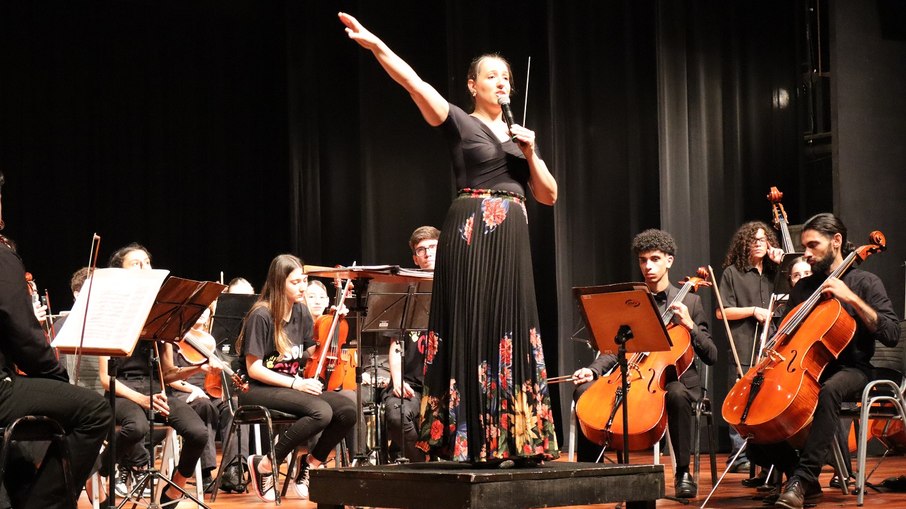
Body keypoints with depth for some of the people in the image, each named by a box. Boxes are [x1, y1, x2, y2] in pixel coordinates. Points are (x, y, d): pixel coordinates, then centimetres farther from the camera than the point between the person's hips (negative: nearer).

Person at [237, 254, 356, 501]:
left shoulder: (301, 312, 9)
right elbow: (253, 369, -14)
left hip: (293, 385, 7)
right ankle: (265, 465, -18)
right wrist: (294, 383, -21)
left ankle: (311, 463, 0)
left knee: (347, 409, -20)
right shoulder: (261, 316, -13)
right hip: (260, 390, -7)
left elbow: (308, 354, 14)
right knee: (321, 411, -33)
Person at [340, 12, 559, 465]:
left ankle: (512, 441, 8)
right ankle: (475, 442, -4)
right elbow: (416, 85, -12)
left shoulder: (520, 134, 19)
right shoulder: (460, 122, 2)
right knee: (472, 332, -6)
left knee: (510, 334, 4)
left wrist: (531, 152, 1)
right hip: (471, 234, -6)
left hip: (511, 240, 6)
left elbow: (549, 195, 15)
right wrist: (376, 45, -24)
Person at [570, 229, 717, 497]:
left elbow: (711, 356, 3)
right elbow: (614, 349, 11)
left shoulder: (690, 302, 7)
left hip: (675, 378, -3)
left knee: (676, 395, -40)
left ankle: (683, 472, -25)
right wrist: (593, 371, -9)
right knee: (584, 390, -23)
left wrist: (690, 326, -13)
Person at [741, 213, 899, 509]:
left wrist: (852, 299, -17)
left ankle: (802, 478, -43)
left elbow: (891, 335, -10)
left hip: (849, 370, -5)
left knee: (828, 391, -44)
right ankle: (807, 483, -2)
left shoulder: (865, 283, 3)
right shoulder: (802, 288, 16)